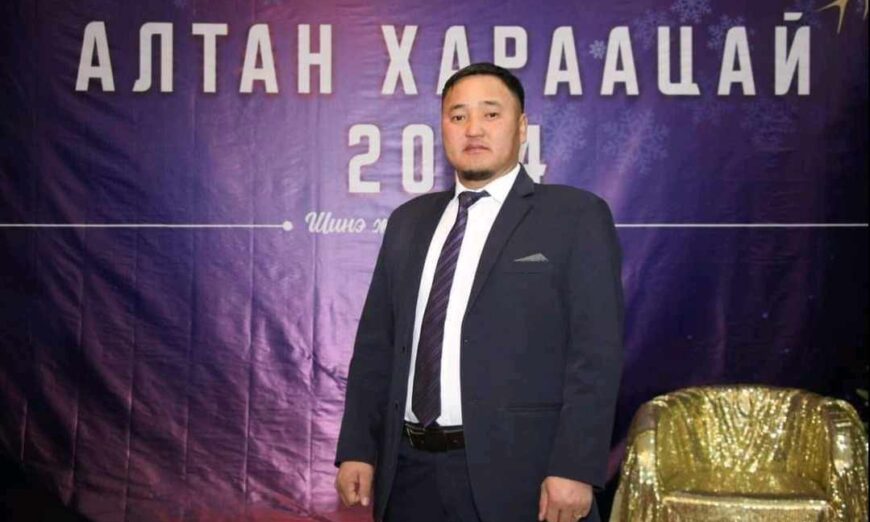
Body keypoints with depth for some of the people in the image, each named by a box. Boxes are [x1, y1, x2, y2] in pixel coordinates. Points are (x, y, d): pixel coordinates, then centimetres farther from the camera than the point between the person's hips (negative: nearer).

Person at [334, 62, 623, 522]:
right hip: (412, 472, 5)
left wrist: (575, 469, -15)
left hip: (515, 472, -4)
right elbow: (376, 345, 11)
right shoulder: (408, 222, 13)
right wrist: (357, 449, 3)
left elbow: (595, 353, -9)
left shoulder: (575, 216, -2)